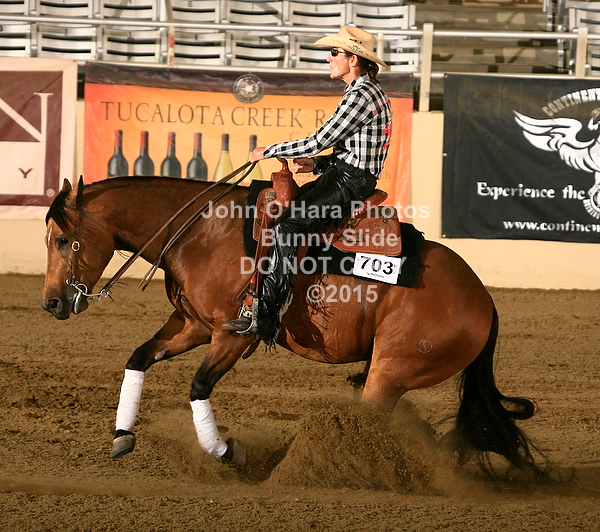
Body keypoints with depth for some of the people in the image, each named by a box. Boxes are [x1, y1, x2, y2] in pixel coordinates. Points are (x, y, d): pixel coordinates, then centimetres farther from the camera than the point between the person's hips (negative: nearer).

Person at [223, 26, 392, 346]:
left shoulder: (362, 94, -15)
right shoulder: (365, 92, 19)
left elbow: (319, 141, -17)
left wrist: (270, 151, -7)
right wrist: (316, 164, 10)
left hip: (350, 184, -11)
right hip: (343, 175, 11)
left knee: (286, 227, -24)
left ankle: (265, 315, -30)